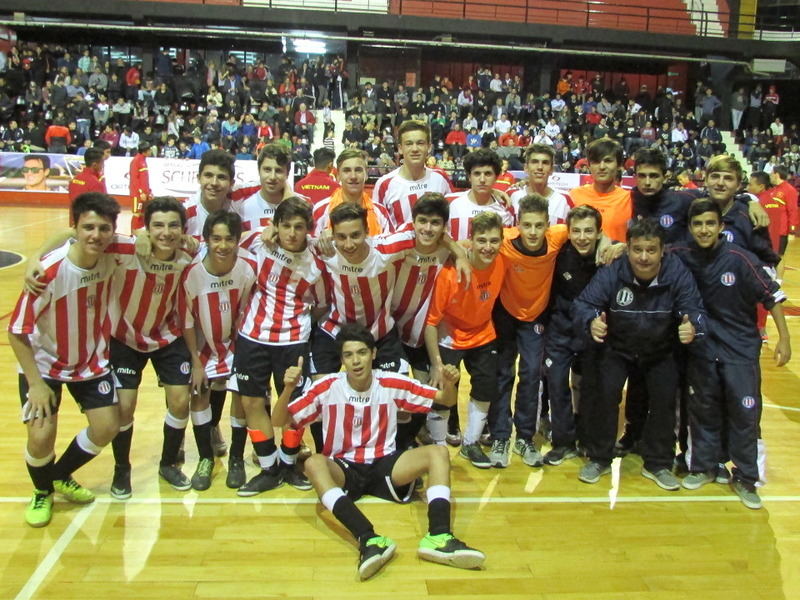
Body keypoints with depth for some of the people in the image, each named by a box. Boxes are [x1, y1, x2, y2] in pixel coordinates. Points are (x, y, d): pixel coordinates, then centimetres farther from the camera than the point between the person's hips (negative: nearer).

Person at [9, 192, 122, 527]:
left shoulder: (110, 259, -17)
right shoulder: (50, 271, -28)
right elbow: (17, 332, -20)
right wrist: (36, 383, -19)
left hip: (91, 360, 4)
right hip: (44, 363, -4)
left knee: (107, 429, 0)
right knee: (41, 435, -14)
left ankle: (61, 476, 30)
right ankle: (42, 492, 19)